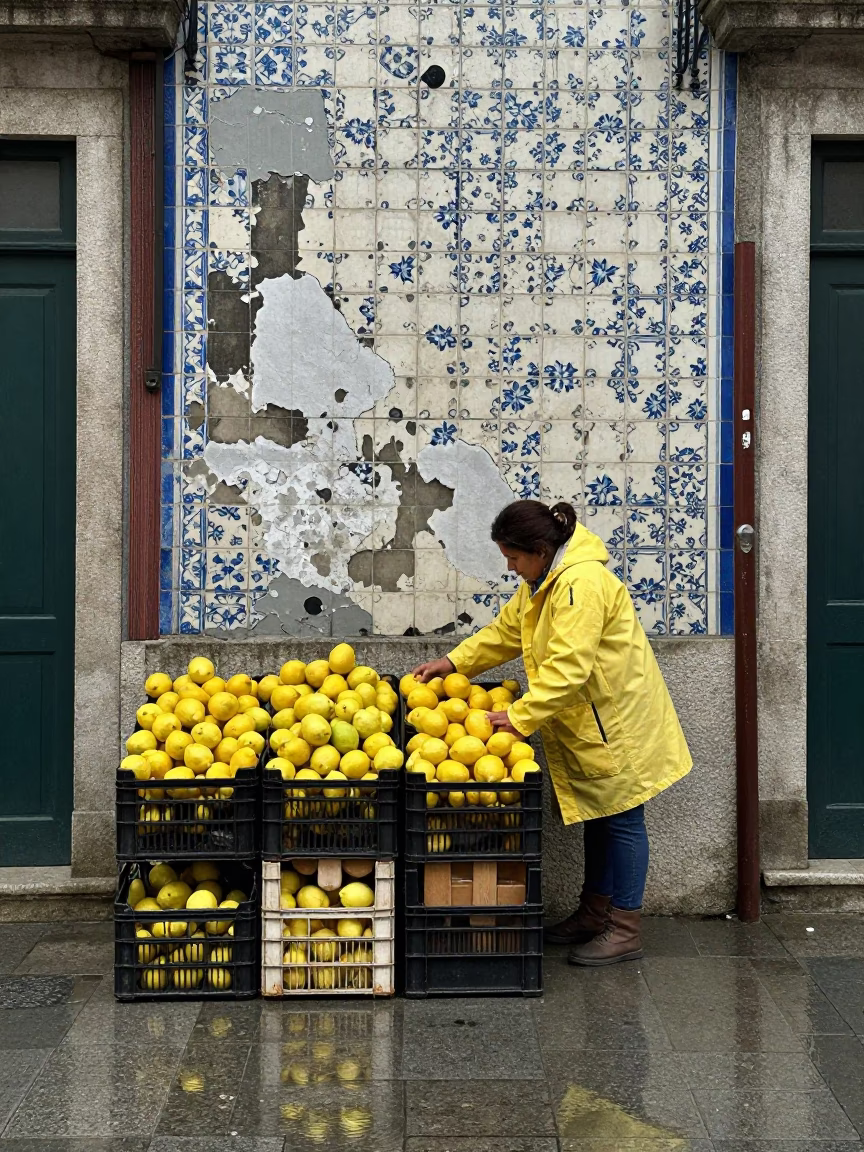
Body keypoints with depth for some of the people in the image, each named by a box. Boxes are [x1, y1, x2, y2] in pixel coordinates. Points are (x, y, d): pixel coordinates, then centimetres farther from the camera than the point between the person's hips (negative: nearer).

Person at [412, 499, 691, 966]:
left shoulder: (582, 583, -27)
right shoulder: (543, 582, 8)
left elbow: (567, 667, -31)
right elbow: (507, 629, 18)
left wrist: (520, 717, -28)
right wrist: (454, 662, 10)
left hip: (618, 721, -10)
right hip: (589, 723, 10)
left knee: (620, 820, -2)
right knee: (596, 817, 18)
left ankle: (625, 931, 6)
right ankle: (595, 912, 29)